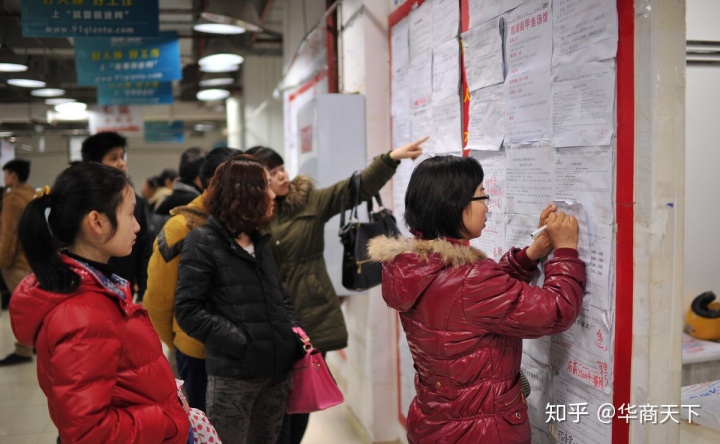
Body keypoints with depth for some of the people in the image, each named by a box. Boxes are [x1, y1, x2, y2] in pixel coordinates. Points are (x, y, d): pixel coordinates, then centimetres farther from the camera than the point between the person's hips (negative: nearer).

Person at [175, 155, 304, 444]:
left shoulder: (260, 241, 14)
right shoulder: (202, 242, -7)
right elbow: (188, 312, -13)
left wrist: (296, 331, 3)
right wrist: (239, 340, -18)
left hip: (278, 369, 7)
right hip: (232, 374, -6)